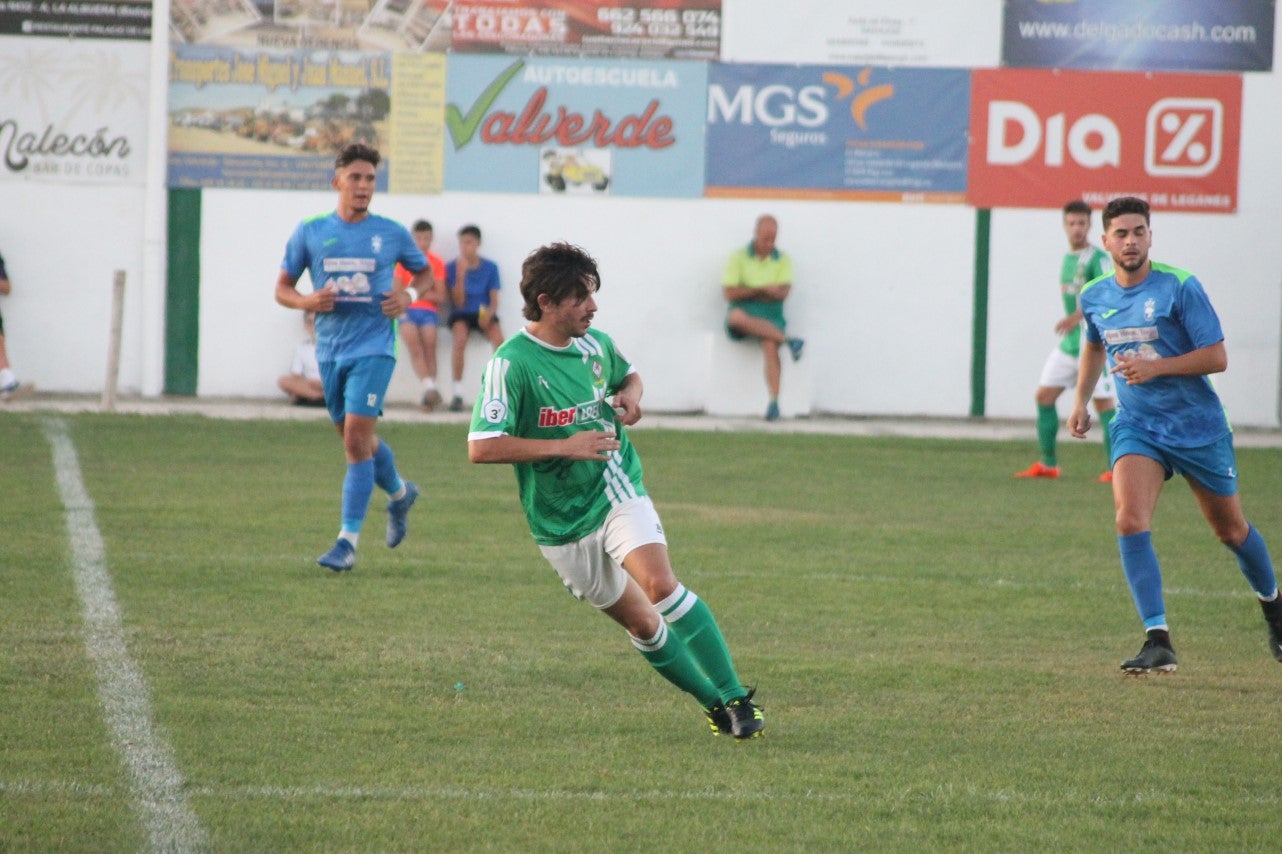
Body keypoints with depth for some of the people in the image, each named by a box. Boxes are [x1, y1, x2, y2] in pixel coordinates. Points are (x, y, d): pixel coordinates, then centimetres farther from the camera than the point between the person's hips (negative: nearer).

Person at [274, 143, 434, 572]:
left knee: (356, 437, -14)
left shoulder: (392, 234, 1)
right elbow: (282, 288, 9)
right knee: (358, 440, 14)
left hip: (373, 348, -3)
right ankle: (400, 493, 44)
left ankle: (348, 541, -12)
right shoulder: (310, 232, 3)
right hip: (330, 350, 3)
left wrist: (409, 295, -4)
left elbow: (424, 271, 17)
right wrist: (308, 301, -13)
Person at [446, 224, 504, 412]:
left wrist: (488, 314, -21)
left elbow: (494, 301, 2)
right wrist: (460, 275, -17)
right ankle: (457, 393, -27)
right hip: (462, 314, -1)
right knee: (460, 340, -34)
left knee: (499, 340, -30)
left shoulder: (490, 268, 3)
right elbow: (458, 302, -6)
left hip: (484, 314, 1)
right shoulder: (452, 267, -1)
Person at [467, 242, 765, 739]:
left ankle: (735, 698, -19)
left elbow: (628, 375, 25)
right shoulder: (511, 363, -18)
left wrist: (630, 396, 0)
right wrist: (564, 446, -26)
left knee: (660, 585, -23)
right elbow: (481, 447, -25)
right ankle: (714, 704, 23)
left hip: (618, 492, 2)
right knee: (642, 625, 5)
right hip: (563, 525, -2)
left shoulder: (595, 344, 1)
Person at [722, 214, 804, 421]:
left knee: (770, 345, -31)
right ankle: (787, 340, -29)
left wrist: (749, 292, -14)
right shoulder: (739, 257, 4)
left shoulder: (783, 261, 9)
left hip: (770, 316, 0)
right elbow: (729, 293, -5)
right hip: (744, 312, 0)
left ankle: (774, 402, -34)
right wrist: (763, 290, -9)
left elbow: (783, 293, -5)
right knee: (736, 317, -38)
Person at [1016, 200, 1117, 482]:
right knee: (1044, 395, 5)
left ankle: (1117, 468, -1)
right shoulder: (1068, 258, 15)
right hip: (1068, 344, 9)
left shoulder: (1098, 258, -12)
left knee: (1103, 403, -7)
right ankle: (1048, 464, 13)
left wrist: (1076, 317, -33)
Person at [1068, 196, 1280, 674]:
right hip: (1136, 425, 3)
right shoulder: (1094, 297, 1)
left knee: (1231, 530, 13)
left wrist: (1156, 367, -26)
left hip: (1199, 426, -3)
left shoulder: (1180, 287, -15)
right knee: (1130, 521, -22)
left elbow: (1216, 357, -16)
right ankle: (1157, 642, -21)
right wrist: (1081, 400, 18)